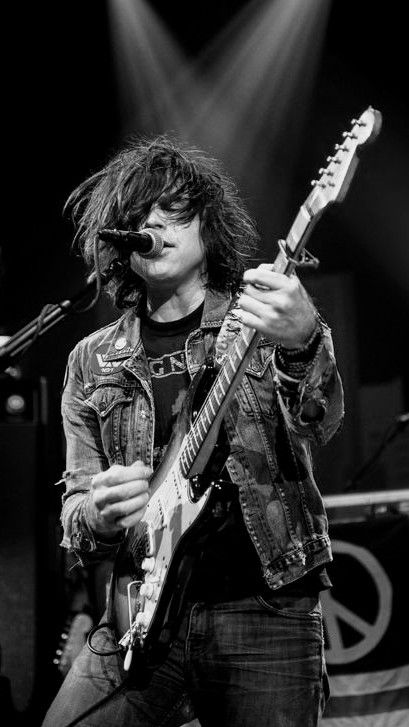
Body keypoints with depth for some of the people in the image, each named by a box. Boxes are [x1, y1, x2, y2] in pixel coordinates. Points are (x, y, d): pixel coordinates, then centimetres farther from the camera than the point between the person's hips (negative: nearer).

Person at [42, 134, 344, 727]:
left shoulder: (262, 321, 6)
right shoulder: (93, 361, 13)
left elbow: (321, 425, -12)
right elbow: (75, 507, 13)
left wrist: (303, 345, -33)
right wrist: (97, 515, -11)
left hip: (263, 607, -2)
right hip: (142, 619, 2)